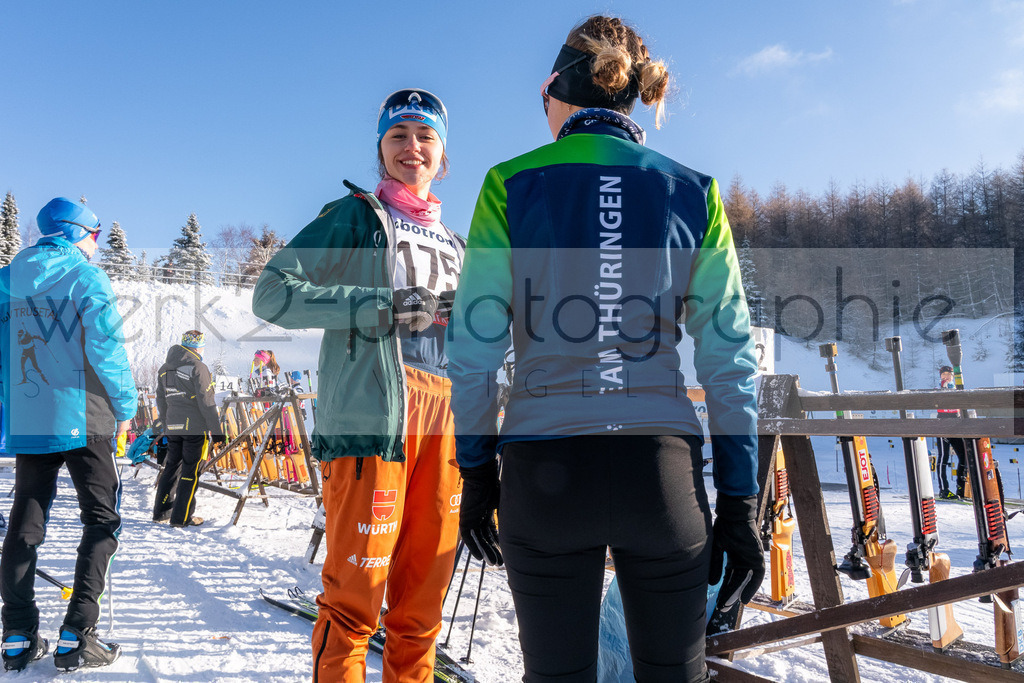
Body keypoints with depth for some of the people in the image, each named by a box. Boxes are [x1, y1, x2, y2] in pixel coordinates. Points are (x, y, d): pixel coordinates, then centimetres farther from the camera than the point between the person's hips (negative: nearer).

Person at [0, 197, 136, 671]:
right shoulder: (86, 277, -6)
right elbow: (106, 347, -12)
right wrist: (125, 405, -2)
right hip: (81, 418, -6)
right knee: (101, 521, 2)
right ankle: (76, 638, -2)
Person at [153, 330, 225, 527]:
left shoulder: (164, 369, 12)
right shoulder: (197, 367, -12)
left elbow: (161, 401, 16)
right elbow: (206, 402, -14)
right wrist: (216, 430, -10)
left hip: (173, 427, 7)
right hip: (195, 427, -7)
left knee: (172, 466, 17)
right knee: (190, 472, 1)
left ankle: (161, 512, 23)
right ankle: (181, 517, 4)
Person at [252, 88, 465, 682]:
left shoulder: (452, 244, 25)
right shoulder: (356, 216, 6)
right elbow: (273, 293, -6)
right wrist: (383, 305, -12)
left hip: (443, 424, 6)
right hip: (372, 414, -5)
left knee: (422, 600, 10)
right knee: (356, 595, -5)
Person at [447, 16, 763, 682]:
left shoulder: (510, 185, 0)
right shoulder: (695, 192, 4)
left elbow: (475, 346, -2)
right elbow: (728, 356, 1)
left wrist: (476, 471, 8)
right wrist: (739, 501, 6)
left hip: (545, 472, -1)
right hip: (663, 468, 1)